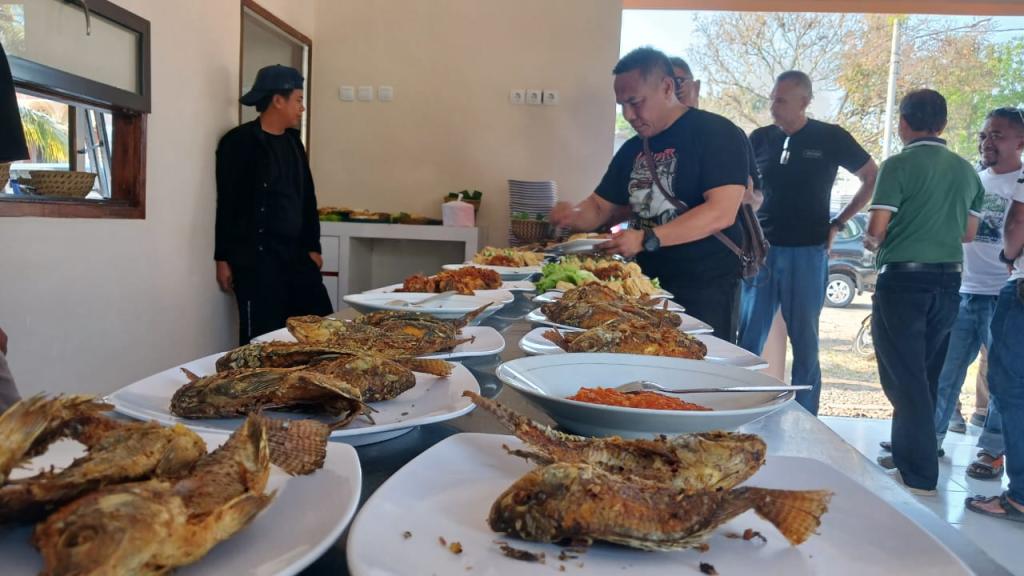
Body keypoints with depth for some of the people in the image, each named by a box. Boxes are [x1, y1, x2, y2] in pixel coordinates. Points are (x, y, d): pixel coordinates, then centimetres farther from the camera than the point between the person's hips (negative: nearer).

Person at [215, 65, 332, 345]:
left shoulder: (292, 141, 14)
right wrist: (224, 258, -8)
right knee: (264, 337, -4)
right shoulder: (239, 142, -7)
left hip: (296, 254, 7)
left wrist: (312, 246, 12)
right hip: (256, 257, -7)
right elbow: (227, 204, -8)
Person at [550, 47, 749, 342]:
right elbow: (600, 207, 15)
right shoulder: (632, 149, 12)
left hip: (705, 289, -6)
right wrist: (573, 216, -8)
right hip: (647, 284, 6)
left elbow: (721, 212, -20)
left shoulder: (716, 133, -10)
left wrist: (647, 239, -25)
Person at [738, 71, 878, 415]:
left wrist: (838, 223, 3)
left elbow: (873, 179, 9)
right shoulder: (760, 138, 7)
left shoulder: (830, 138, 0)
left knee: (804, 343, 5)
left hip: (807, 253, -2)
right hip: (761, 250, 2)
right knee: (748, 341, 3)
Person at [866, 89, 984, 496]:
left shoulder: (899, 165, -9)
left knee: (904, 378, -1)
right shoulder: (966, 170, 10)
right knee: (926, 377, 15)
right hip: (948, 282, 7)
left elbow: (877, 229, -14)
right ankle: (906, 454, 27)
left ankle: (919, 476, 2)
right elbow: (968, 233, 14)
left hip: (903, 280, -6)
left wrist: (872, 241, 8)